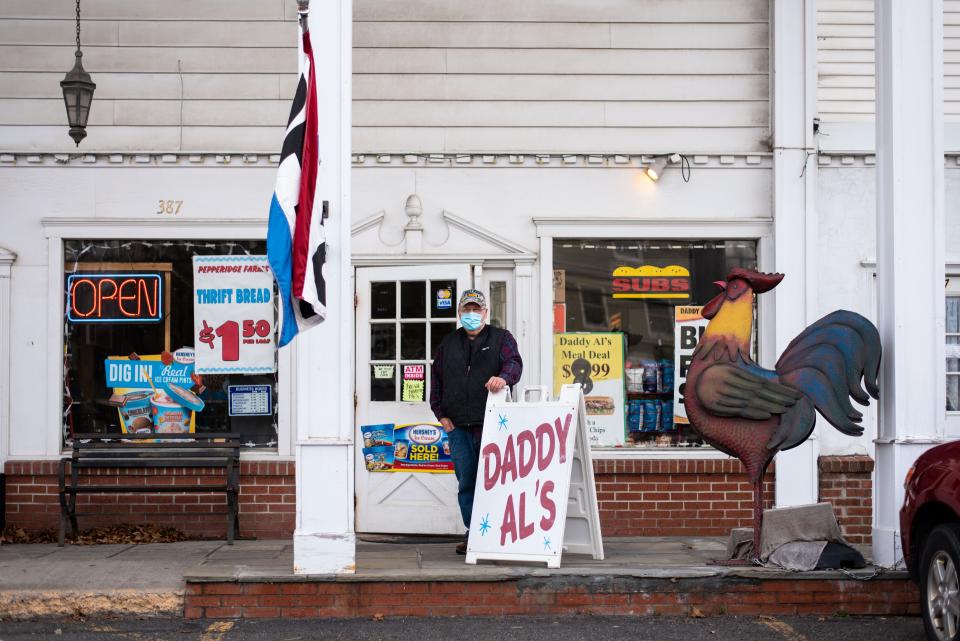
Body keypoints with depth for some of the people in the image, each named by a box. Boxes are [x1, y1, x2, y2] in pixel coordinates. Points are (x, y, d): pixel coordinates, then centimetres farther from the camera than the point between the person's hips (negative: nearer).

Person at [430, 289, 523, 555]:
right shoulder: (448, 344, 19)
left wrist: (504, 377, -30)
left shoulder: (501, 338, 9)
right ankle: (472, 534, 10)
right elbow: (436, 379, 21)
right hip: (458, 426, 3)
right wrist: (441, 413, 10)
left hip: (491, 423, -3)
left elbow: (514, 362, -7)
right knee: (466, 481, 3)